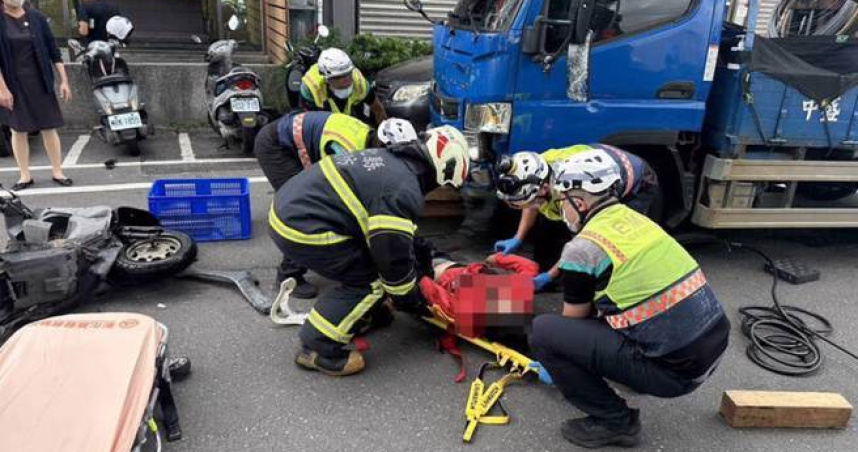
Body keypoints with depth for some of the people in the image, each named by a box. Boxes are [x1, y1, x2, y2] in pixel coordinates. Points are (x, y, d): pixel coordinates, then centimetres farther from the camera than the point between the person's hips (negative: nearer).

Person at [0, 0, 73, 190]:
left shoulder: (36, 17, 1)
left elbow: (53, 50, 3)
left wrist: (64, 80, -1)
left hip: (39, 82, 1)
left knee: (49, 127, 4)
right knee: (18, 130, 7)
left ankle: (57, 172, 14)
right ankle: (25, 175, 17)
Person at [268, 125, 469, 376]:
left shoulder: (389, 159, 13)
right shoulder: (403, 191, -17)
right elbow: (393, 253, -11)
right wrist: (412, 300, 6)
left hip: (289, 204, 10)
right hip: (301, 229, -10)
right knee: (368, 279, -1)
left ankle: (367, 309, 34)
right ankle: (318, 349, 2)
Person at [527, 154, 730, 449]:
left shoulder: (583, 248, -12)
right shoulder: (635, 219, 10)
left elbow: (572, 325, 5)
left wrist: (555, 366, 23)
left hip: (675, 369, -8)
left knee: (543, 331, -7)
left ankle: (614, 422, 3)